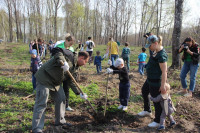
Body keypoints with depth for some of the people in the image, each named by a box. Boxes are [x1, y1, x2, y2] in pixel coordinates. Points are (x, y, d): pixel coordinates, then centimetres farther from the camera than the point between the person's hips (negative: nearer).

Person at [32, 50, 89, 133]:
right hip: (44, 79, -10)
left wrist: (79, 94, 14)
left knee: (61, 99, 12)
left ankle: (60, 121, 29)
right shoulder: (70, 55, -10)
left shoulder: (74, 68, 14)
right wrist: (63, 62, -45)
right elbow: (59, 54, -27)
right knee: (41, 103, -9)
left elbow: (71, 82, 17)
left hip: (55, 83, 10)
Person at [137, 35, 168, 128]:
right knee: (144, 91, 27)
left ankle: (158, 121, 22)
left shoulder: (161, 55, -27)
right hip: (150, 79, 11)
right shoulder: (155, 50, 1)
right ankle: (147, 111, 48)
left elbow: (164, 71, -28)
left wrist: (163, 85, -27)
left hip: (156, 81, -11)